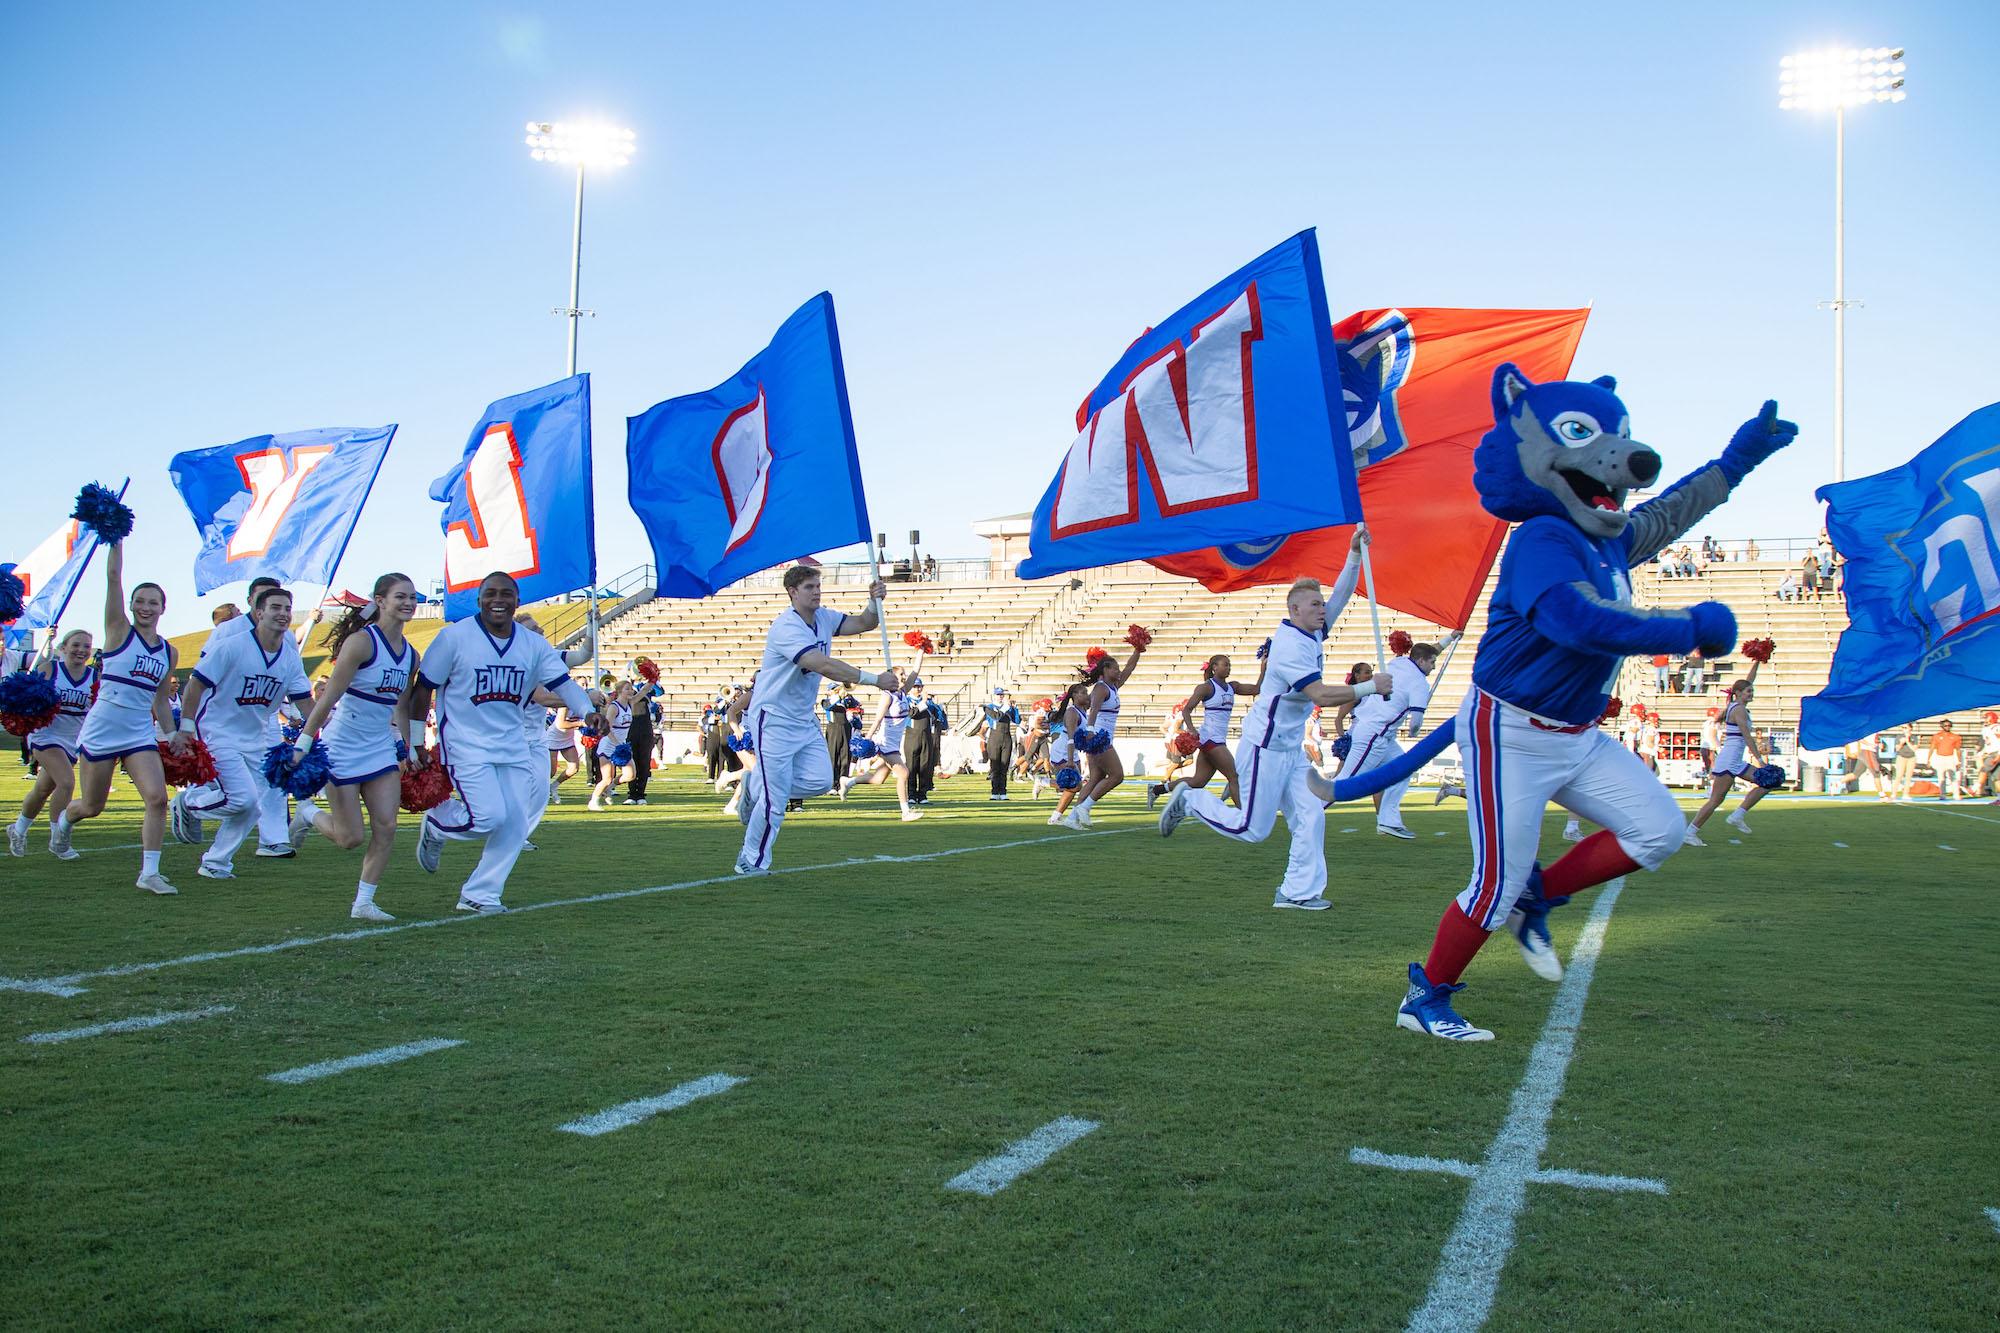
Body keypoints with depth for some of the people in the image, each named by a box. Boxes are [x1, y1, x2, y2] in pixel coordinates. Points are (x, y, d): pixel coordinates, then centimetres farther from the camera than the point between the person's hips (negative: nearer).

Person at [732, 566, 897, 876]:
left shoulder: (823, 618, 5)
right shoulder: (787, 627, -24)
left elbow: (864, 624, 10)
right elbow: (823, 665, -34)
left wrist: (875, 602, -13)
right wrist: (873, 679, -38)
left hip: (804, 720, 8)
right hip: (773, 719, -8)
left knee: (820, 781, -2)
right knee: (776, 800, -7)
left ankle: (756, 790, 22)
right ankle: (752, 861, 12)